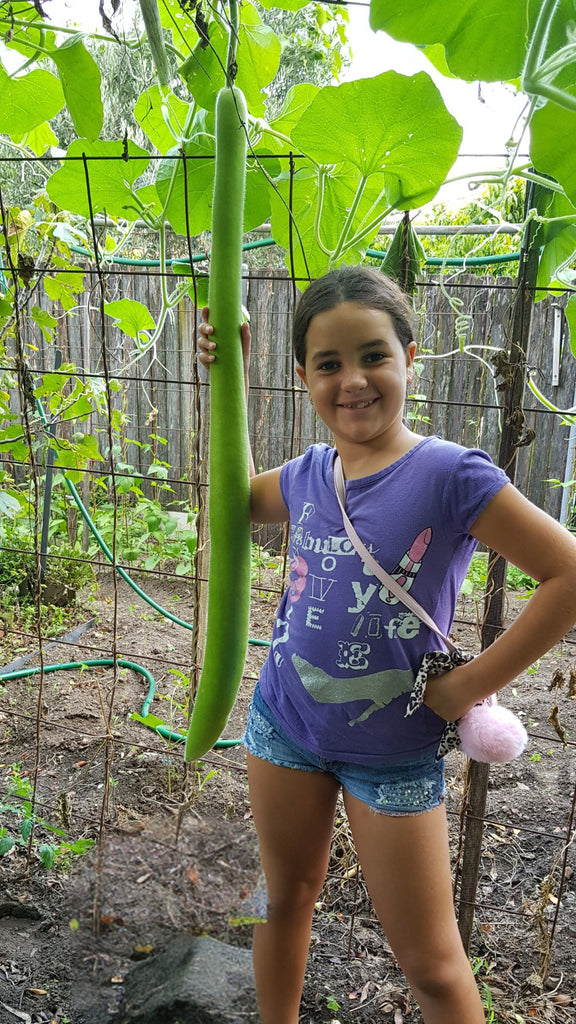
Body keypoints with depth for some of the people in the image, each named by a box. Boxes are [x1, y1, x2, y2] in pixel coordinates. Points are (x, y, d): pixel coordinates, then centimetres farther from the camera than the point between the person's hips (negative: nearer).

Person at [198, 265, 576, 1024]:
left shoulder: (450, 475, -20)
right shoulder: (309, 474, -4)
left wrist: (474, 683, -18)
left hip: (393, 753, -4)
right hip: (284, 724, 5)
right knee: (287, 901, 25)